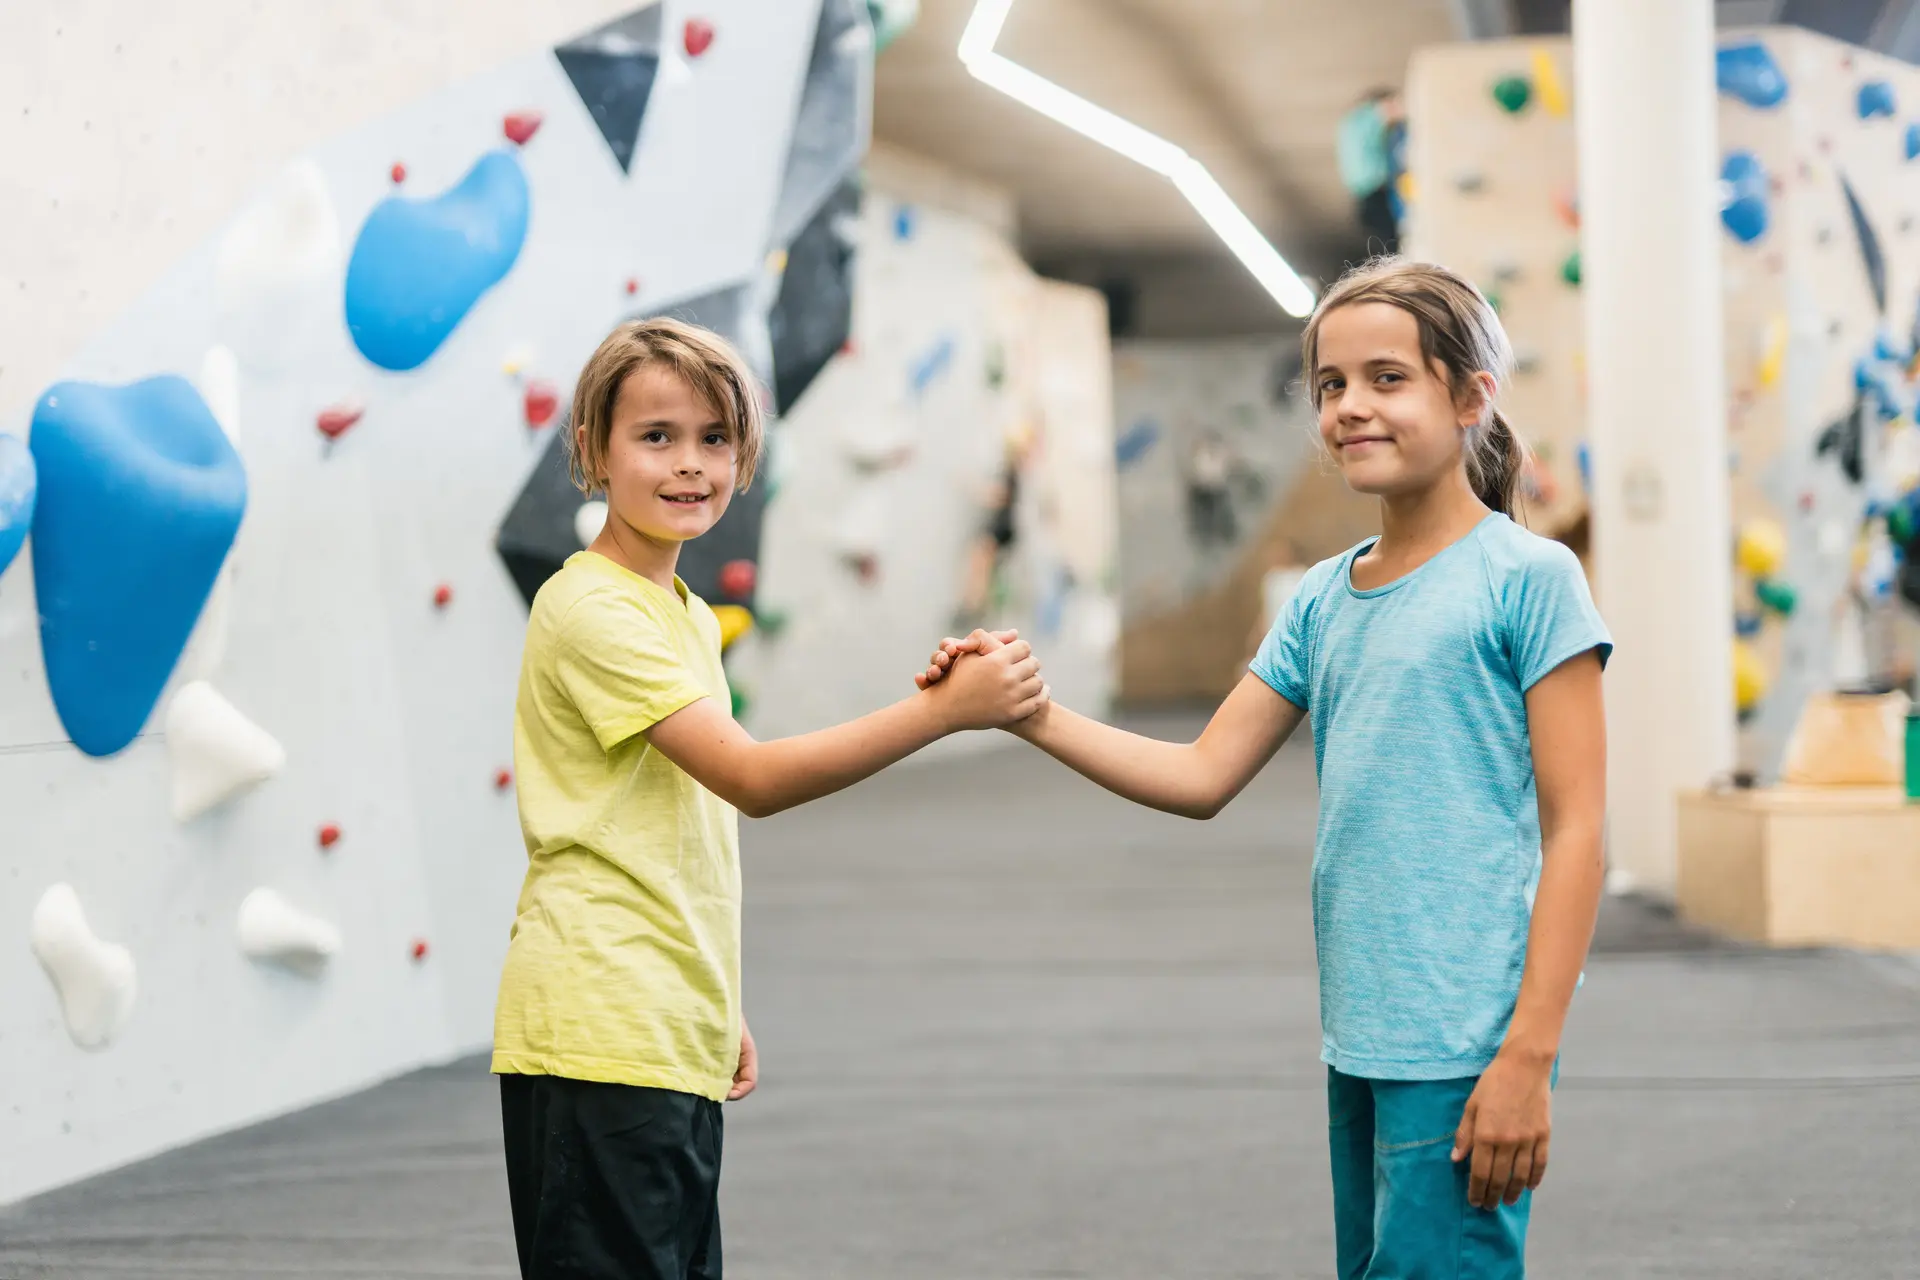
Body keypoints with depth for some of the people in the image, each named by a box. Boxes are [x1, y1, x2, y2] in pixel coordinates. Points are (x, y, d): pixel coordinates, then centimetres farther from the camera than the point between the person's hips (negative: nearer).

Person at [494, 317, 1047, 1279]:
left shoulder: (689, 615, 18)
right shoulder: (592, 609, -12)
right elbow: (750, 779, -20)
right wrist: (943, 709, -22)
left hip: (677, 1042, 9)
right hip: (598, 1038, -9)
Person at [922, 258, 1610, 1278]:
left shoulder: (1527, 579, -6)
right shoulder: (1324, 602, 13)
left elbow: (1575, 831, -9)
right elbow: (1203, 776, 13)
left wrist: (1528, 1053, -15)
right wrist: (1029, 713, 0)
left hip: (1462, 1043, -7)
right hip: (1357, 1041, 7)